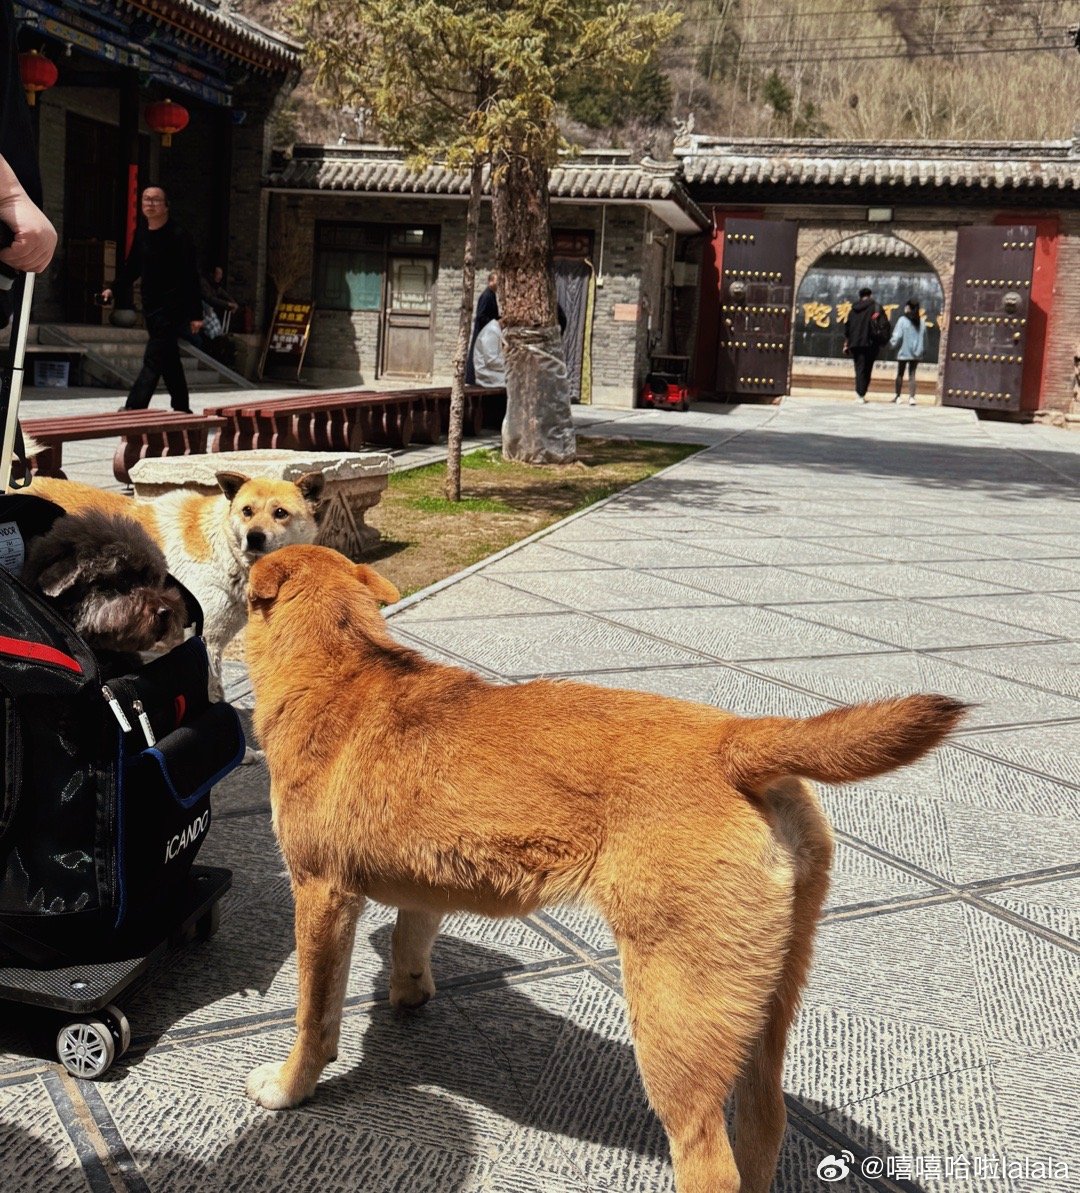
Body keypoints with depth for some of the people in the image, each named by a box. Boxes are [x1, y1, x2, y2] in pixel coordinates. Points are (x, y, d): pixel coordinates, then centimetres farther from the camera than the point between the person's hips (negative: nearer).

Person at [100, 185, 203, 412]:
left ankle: (133, 408, -19)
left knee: (153, 359, -13)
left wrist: (195, 314, -17)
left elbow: (190, 277, -14)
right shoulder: (142, 233, 9)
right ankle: (181, 408, 24)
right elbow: (132, 266, 21)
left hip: (172, 308, -8)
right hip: (150, 306, 8)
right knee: (169, 360, 14)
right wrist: (113, 289, 12)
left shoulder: (178, 236, -12)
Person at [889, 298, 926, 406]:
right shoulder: (921, 322, 5)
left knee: (900, 374, 11)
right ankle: (911, 397, -9)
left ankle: (898, 396, 18)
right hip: (916, 353, 3)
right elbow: (924, 339, 10)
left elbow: (897, 337, -12)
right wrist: (922, 350, 20)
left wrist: (891, 344, 5)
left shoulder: (903, 320, -9)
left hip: (904, 352, -3)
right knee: (912, 375, 3)